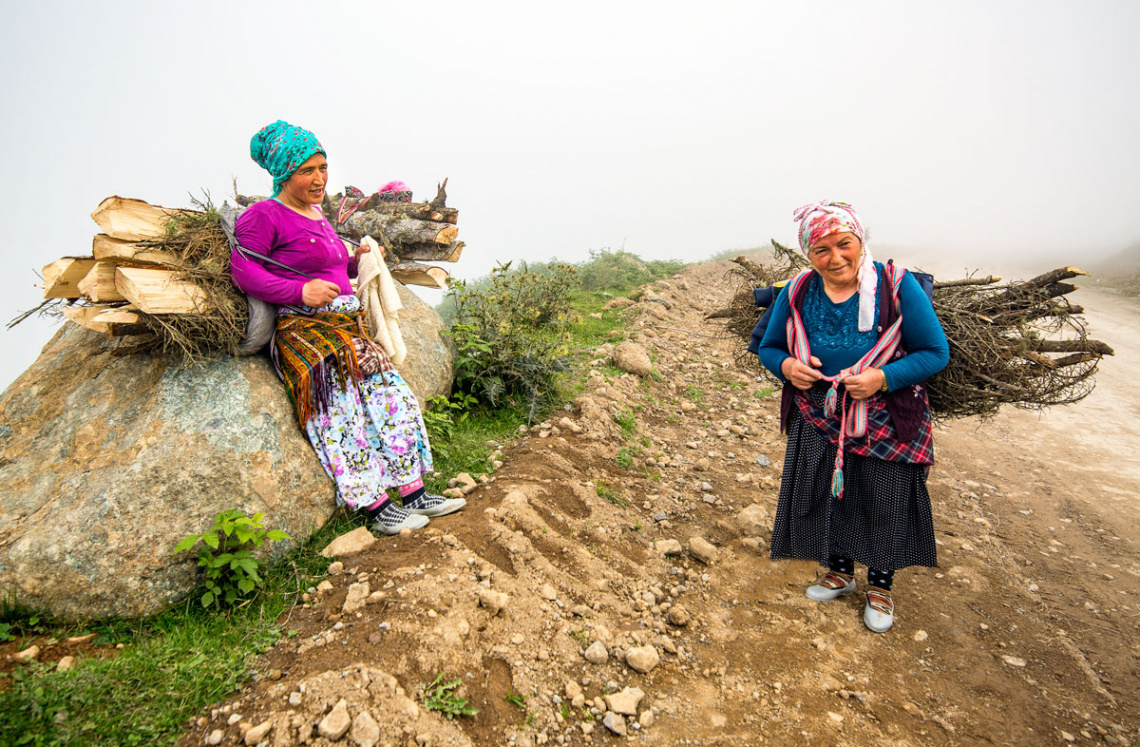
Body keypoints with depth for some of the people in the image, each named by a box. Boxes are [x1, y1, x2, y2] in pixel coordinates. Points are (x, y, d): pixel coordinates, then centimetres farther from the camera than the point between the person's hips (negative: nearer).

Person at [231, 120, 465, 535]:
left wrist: (355, 262, 11)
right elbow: (243, 272, -13)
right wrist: (302, 291, -21)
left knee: (392, 394, -4)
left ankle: (414, 494, -2)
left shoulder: (316, 215, 23)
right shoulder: (263, 216, -4)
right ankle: (378, 508, -14)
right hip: (302, 330, -8)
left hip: (345, 325, 8)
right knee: (347, 408, -20)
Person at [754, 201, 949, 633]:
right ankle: (840, 573, 42)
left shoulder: (897, 287, -17)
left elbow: (936, 353, -11)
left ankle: (879, 586, 37)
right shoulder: (797, 294, -8)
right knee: (825, 496, 15)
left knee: (884, 508, 11)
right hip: (818, 420, 3)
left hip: (885, 424, -2)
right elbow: (767, 347, 4)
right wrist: (786, 366, -19)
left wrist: (883, 378, -27)